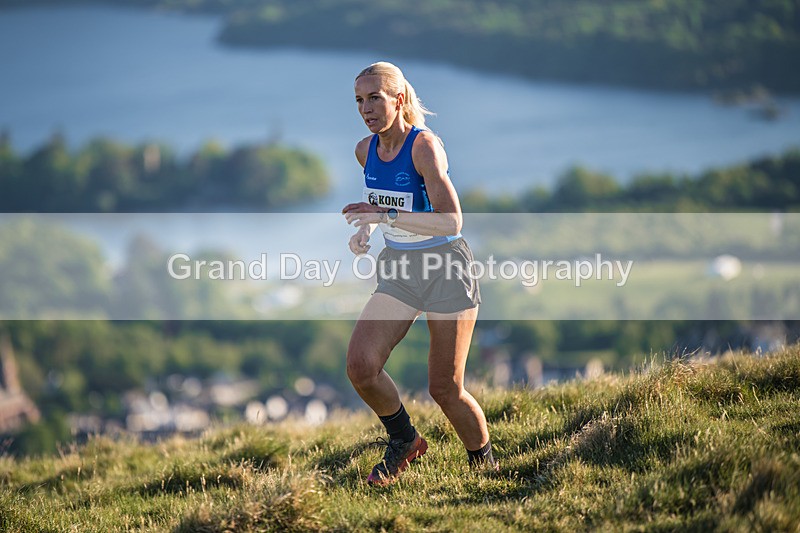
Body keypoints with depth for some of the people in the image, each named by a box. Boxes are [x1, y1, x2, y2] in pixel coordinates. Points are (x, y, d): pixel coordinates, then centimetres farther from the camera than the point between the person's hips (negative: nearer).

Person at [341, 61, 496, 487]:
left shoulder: (424, 145, -21)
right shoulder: (366, 150, 0)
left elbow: (452, 221, -31)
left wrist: (386, 215, -38)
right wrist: (366, 229, 3)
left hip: (446, 271, -6)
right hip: (398, 269, 6)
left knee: (445, 389, -4)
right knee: (360, 366, -12)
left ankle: (485, 464, 21)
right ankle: (403, 440, 14)